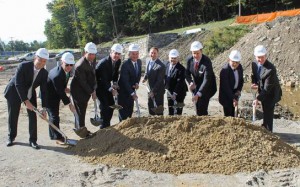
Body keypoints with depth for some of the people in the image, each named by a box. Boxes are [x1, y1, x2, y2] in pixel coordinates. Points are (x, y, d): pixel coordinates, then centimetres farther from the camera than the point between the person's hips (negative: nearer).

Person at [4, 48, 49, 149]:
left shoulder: (44, 73, -16)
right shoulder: (23, 66, -26)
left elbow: (44, 91, -15)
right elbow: (18, 85, -28)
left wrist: (44, 108, -20)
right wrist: (26, 101, -32)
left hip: (30, 94, 3)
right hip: (14, 93, -3)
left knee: (33, 116, -5)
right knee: (13, 116, 6)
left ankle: (32, 140, 5)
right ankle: (11, 137, 27)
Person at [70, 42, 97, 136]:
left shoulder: (92, 60, -3)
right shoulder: (80, 65, -28)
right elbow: (82, 82, -22)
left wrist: (94, 89, 2)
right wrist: (92, 92, -13)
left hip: (87, 89, 8)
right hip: (78, 90, -8)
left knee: (83, 109, 16)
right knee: (80, 110, 2)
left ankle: (81, 128, 28)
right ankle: (81, 128, 15)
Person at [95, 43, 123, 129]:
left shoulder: (118, 61, -6)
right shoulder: (103, 63, -29)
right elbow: (103, 79, -31)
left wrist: (114, 83, -9)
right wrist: (111, 89, -40)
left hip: (107, 85, 8)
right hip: (99, 85, -8)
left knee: (111, 104, 8)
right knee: (104, 105, -14)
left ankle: (107, 125, 22)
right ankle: (104, 126, -2)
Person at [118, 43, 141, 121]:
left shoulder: (139, 62, -1)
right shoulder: (125, 64, -23)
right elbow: (125, 81, -25)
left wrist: (137, 83, -7)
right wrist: (132, 93, -26)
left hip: (132, 89, 7)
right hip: (123, 91, -7)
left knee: (130, 110, 13)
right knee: (123, 110, -2)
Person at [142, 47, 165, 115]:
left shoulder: (161, 65, -20)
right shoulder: (148, 62, 4)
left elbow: (159, 80, -20)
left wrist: (153, 91, -20)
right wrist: (145, 78, -3)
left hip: (158, 90, -7)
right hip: (150, 89, 7)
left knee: (159, 110, 2)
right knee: (151, 108, 15)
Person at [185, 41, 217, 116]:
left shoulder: (207, 61, -27)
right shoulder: (189, 60, -10)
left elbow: (207, 80, -31)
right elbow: (187, 73, 5)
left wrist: (198, 94, -38)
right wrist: (191, 83, -17)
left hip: (207, 87, -5)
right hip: (196, 86, 5)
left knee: (202, 108, -15)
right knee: (198, 108, 7)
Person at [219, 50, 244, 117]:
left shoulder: (239, 67, -4)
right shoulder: (225, 70, -26)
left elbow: (241, 80, 10)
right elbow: (226, 87, -26)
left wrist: (239, 90, -6)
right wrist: (233, 99, -27)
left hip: (234, 93, 6)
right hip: (226, 96, -6)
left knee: (232, 114, 15)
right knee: (228, 115, -2)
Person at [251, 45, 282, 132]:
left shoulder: (271, 69, -32)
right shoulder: (254, 64, -10)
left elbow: (267, 88, -29)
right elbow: (254, 75, 8)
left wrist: (258, 98, -30)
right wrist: (254, 84, -13)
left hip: (270, 93, -7)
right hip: (262, 92, 7)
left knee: (268, 113, 2)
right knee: (265, 112, 24)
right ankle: (264, 128, 44)